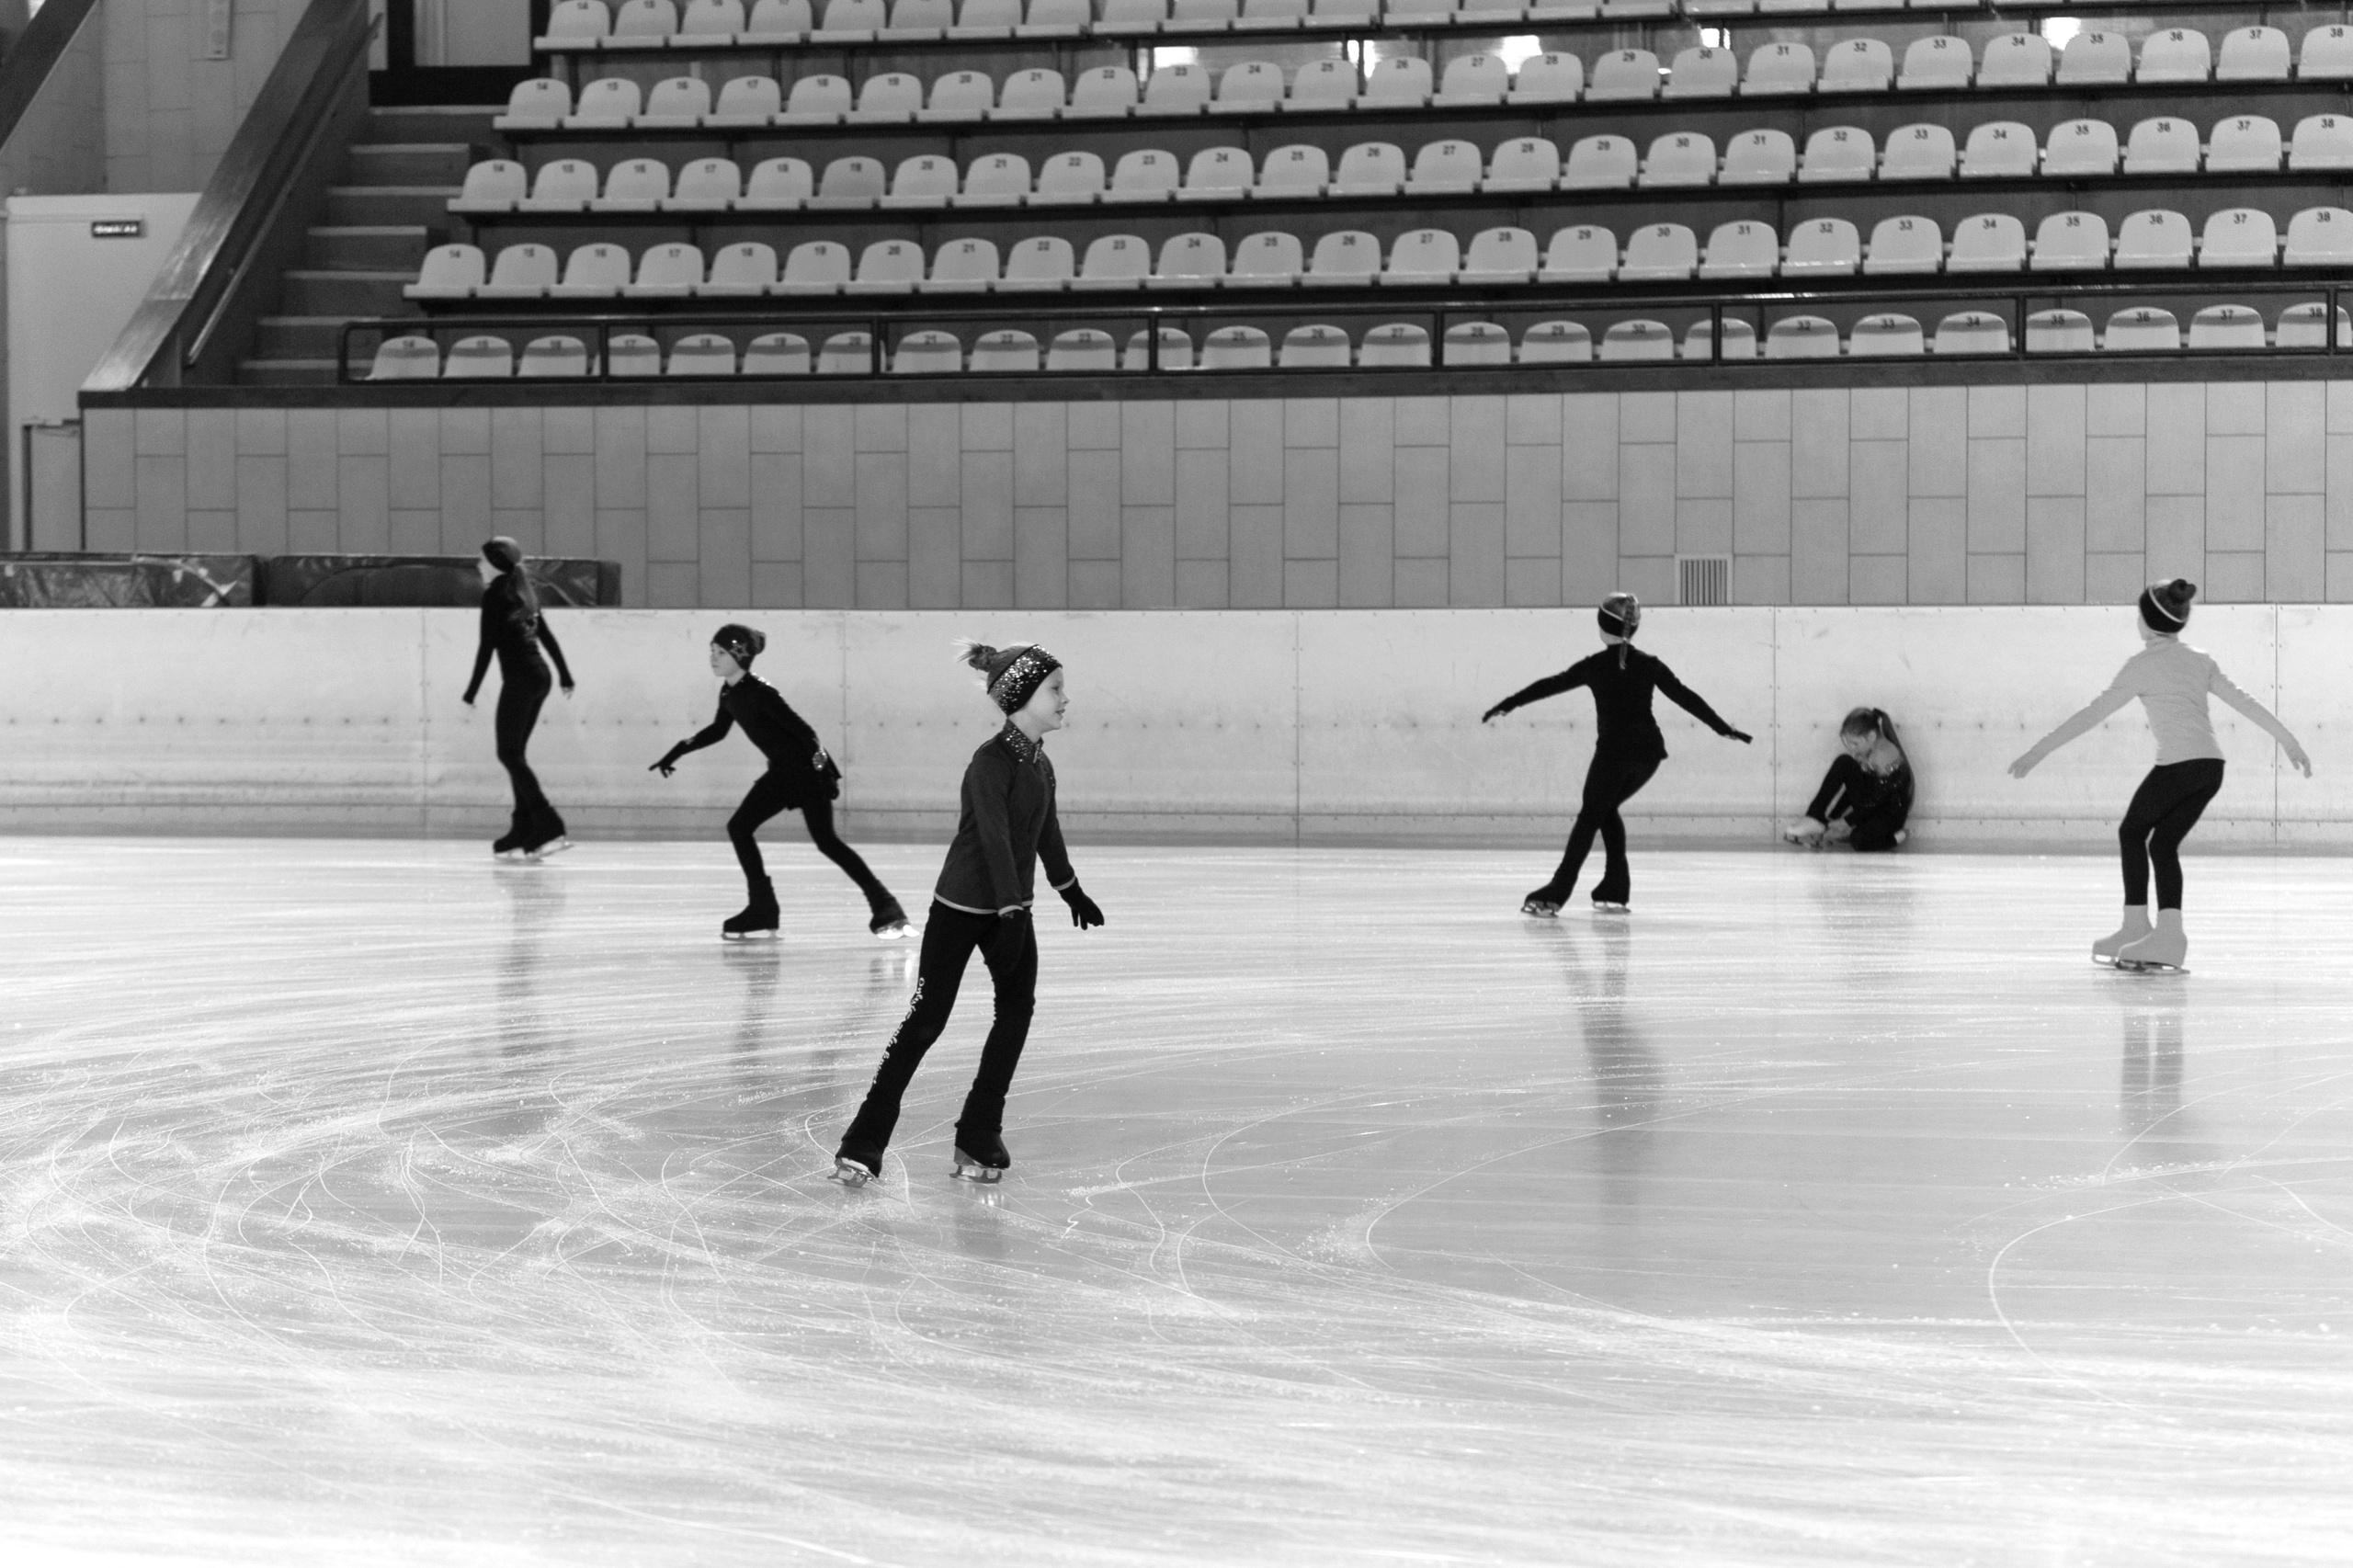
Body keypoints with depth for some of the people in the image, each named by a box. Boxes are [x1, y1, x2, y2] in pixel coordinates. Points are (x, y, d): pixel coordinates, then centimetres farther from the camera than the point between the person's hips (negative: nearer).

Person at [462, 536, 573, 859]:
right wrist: (565, 675, 28)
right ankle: (523, 832, 10)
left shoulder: (495, 595, -7)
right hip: (540, 676, 8)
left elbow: (487, 645, -11)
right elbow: (546, 636, 21)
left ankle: (549, 828, -17)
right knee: (515, 753, 12)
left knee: (509, 753, -6)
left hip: (519, 679, -8)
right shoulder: (523, 592, 17)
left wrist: (471, 692, -9)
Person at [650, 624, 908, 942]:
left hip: (806, 770, -9)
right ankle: (762, 912, 10)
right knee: (739, 827, 5)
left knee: (825, 840, -10)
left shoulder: (760, 692, -22)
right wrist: (678, 752, 22)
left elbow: (802, 729, -23)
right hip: (781, 772, 9)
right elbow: (718, 730, 22)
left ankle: (886, 908, -5)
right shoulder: (729, 692, 4)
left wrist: (828, 772, -26)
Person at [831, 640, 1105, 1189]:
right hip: (962, 908, -8)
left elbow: (1047, 830, 21)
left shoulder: (1038, 762, 5)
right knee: (927, 1019, -4)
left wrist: (1070, 889, 33)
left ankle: (980, 1137, 9)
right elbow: (995, 839, -28)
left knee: (1017, 1010, 1)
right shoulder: (991, 763, -20)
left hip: (1010, 907, 8)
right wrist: (1011, 914, -34)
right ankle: (863, 1144, 2)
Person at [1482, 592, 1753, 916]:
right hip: (1649, 752, 4)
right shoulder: (1649, 665, 7)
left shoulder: (1596, 665, -2)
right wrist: (1723, 728, 16)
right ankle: (1615, 890, 16)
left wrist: (1505, 706, 10)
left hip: (1613, 751, -4)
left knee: (1589, 817, -1)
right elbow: (1686, 697, 9)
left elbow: (1548, 686, 3)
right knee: (1606, 810, 21)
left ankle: (1555, 896, -10)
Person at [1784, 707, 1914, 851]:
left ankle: (1896, 836, -5)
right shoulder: (1865, 752, -1)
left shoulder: (1887, 759, -29)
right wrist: (1833, 820, 0)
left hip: (1891, 814, -9)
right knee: (1843, 763, -7)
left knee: (1859, 840, -37)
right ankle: (1815, 819, -9)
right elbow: (1853, 786, 6)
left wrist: (1846, 822, -19)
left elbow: (1876, 800, -24)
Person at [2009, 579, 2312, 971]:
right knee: (2163, 843, 13)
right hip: (2212, 766, 6)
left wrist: (2039, 749, -3)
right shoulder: (2199, 661, 16)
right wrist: (2288, 741, 31)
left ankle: (2135, 927, 12)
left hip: (2178, 764, -6)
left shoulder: (2145, 664, -2)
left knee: (2132, 832, 14)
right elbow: (2246, 702, 20)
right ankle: (2169, 932, 0)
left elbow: (2093, 713, -5)